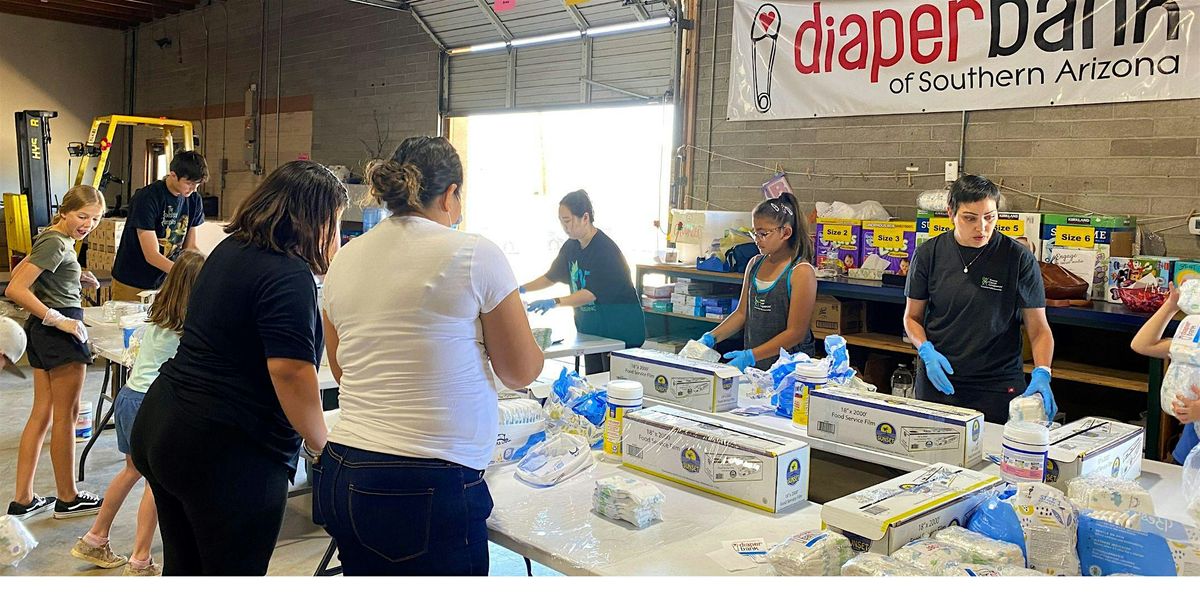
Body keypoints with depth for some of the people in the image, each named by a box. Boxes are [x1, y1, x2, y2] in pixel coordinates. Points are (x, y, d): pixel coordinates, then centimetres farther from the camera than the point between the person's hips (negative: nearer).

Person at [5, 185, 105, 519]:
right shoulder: (56, 244, -17)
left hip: (42, 330, 10)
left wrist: (78, 280, 12)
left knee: (42, 414, 12)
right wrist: (59, 320, -23)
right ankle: (68, 499, 15)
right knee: (65, 415, 2)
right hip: (60, 332, -10)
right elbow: (15, 290, -24)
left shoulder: (54, 239, 12)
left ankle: (22, 501, 16)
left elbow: (21, 271, 23)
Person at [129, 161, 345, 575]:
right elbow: (290, 371, -26)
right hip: (227, 449, -9)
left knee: (183, 568, 21)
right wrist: (321, 445, -15)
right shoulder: (289, 275, -19)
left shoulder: (231, 248, 11)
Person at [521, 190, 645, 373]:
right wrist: (522, 289, 4)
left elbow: (592, 293, -27)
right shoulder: (571, 247, 5)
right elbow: (551, 277, 16)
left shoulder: (605, 250, -21)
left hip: (620, 329, -8)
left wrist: (555, 302, -36)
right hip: (591, 330, 8)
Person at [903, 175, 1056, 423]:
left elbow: (1039, 328, -4)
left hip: (998, 384, -2)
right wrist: (927, 351, -11)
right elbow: (913, 316, 7)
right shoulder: (929, 253, -1)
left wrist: (1041, 374, -21)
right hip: (937, 381, 2)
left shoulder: (1019, 258, -7)